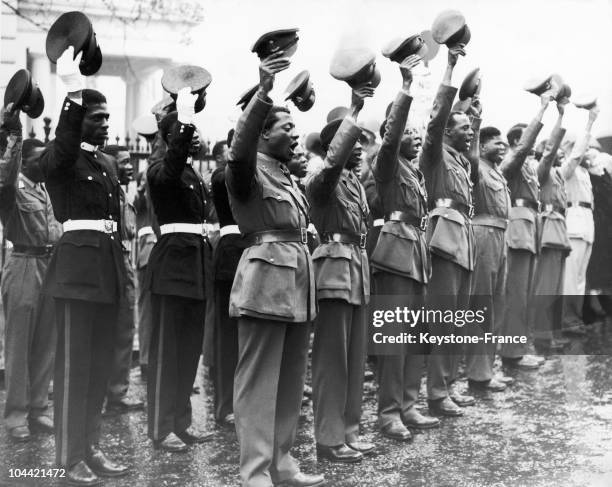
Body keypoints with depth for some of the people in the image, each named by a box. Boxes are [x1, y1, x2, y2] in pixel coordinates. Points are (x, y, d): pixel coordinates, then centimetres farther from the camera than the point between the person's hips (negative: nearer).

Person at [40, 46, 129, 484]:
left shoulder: (108, 163, 17)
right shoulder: (59, 158, -5)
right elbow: (63, 148, -30)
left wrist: (122, 265, 15)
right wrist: (73, 94, -38)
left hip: (108, 267, 8)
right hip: (78, 263, -7)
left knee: (100, 361, 11)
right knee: (74, 362, -3)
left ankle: (91, 446, 21)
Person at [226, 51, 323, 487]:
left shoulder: (287, 176, 20)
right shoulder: (250, 169, -6)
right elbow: (240, 147, -28)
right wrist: (263, 92, -40)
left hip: (297, 280, 9)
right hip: (266, 279, -9)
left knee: (292, 378, 13)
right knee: (258, 381, -4)